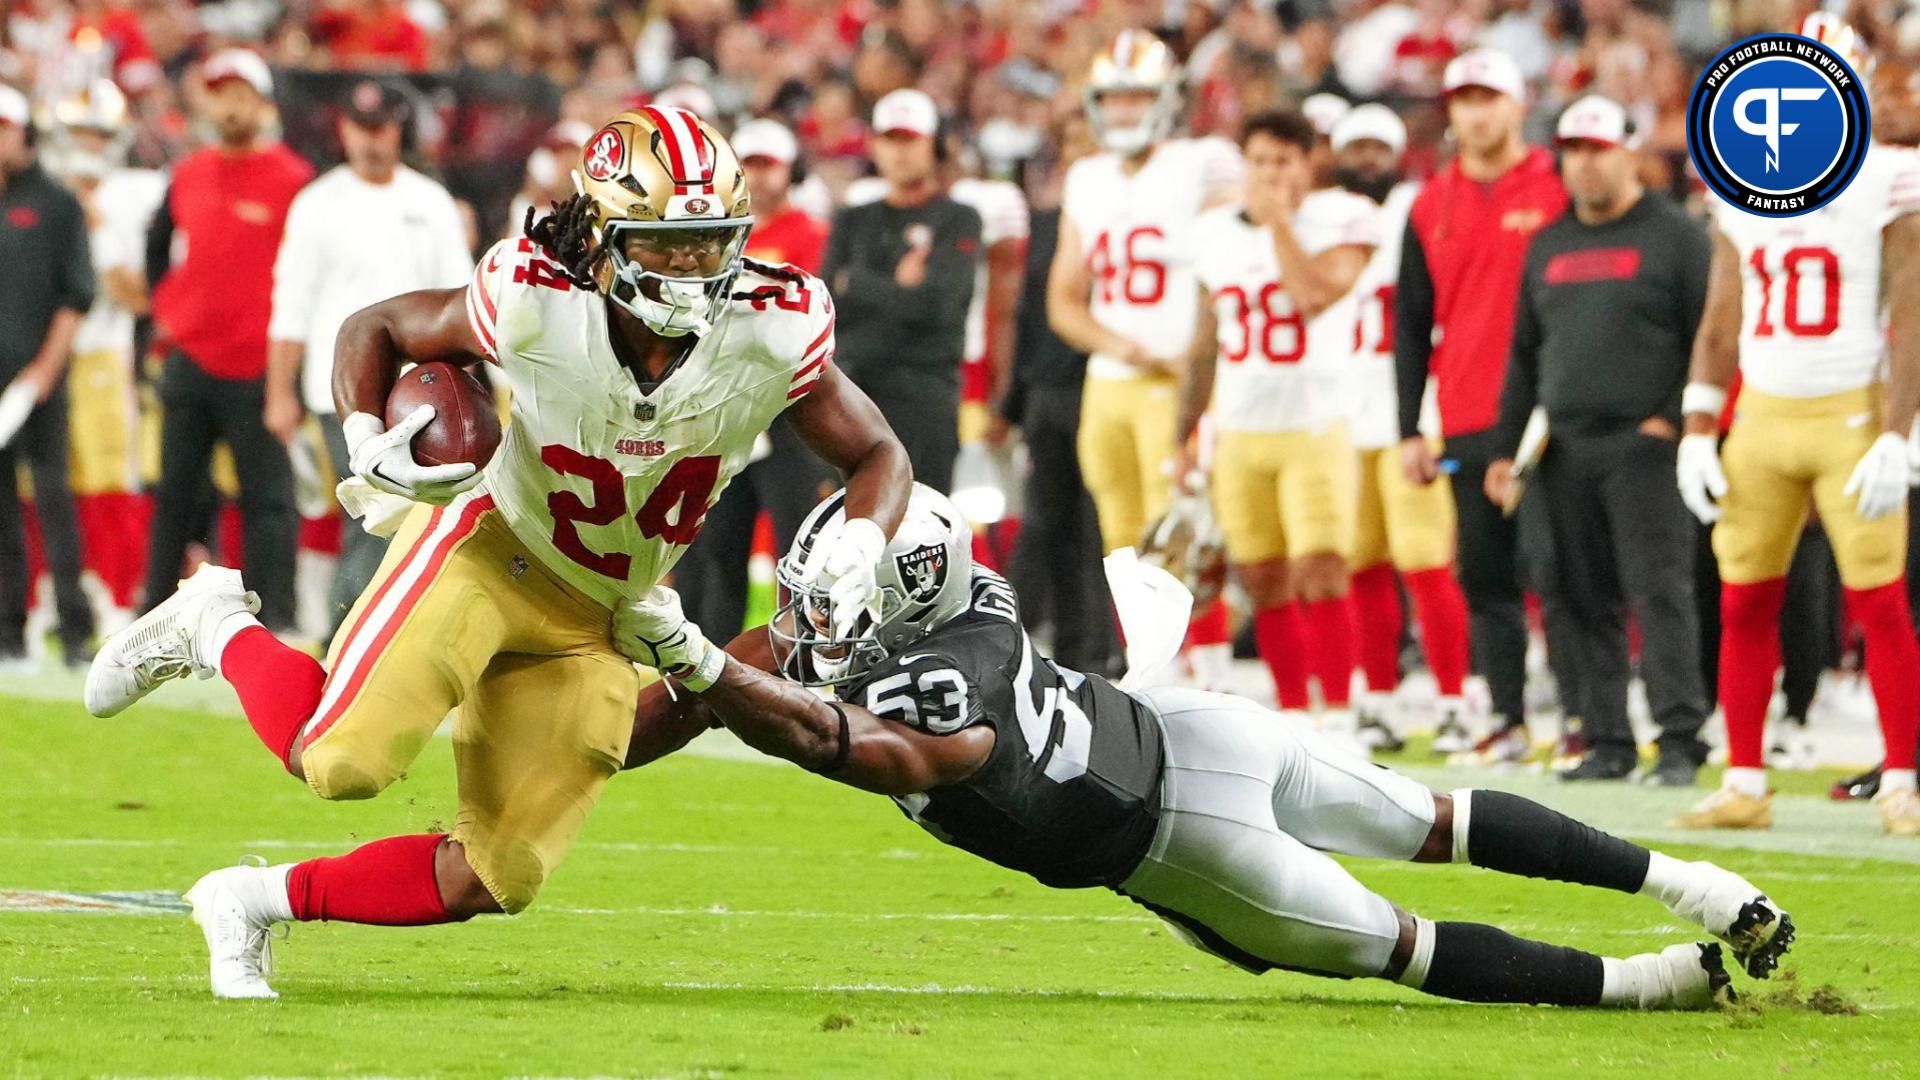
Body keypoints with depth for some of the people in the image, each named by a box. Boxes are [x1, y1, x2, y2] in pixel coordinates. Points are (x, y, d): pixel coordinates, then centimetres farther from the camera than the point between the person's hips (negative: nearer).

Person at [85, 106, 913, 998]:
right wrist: (367, 442, -25)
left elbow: (877, 454, -3)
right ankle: (216, 628, 9)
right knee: (342, 762, -22)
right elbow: (375, 329, -5)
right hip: (491, 548, -4)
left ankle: (255, 902, 17)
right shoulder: (535, 305, -22)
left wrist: (863, 539, -25)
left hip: (589, 624, 4)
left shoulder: (776, 333, -18)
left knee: (493, 880, -2)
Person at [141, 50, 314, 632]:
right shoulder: (188, 175, 11)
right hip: (190, 360, 5)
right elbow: (158, 245, 26)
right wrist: (165, 306, 17)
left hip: (259, 367, -5)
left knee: (267, 495, -5)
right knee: (174, 493, 9)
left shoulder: (294, 180, -5)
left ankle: (274, 617, -4)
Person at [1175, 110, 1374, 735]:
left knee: (1319, 574, -14)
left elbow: (1314, 296, -23)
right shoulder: (1216, 234, 10)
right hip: (1238, 436, 5)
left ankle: (1339, 718, -10)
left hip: (1314, 431, -5)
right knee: (1264, 584, 5)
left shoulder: (1339, 221, -4)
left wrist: (1279, 221, -14)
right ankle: (1293, 716, 14)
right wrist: (1183, 436, 17)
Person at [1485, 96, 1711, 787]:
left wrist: (1674, 419, -13)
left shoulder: (1674, 235, 0)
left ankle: (1680, 741, -15)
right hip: (1567, 448, 6)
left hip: (1644, 446, -6)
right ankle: (1608, 742, 10)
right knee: (1589, 604, 5)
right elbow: (1525, 355, 22)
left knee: (1659, 594, -13)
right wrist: (1507, 447, 16)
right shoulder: (1548, 246, 18)